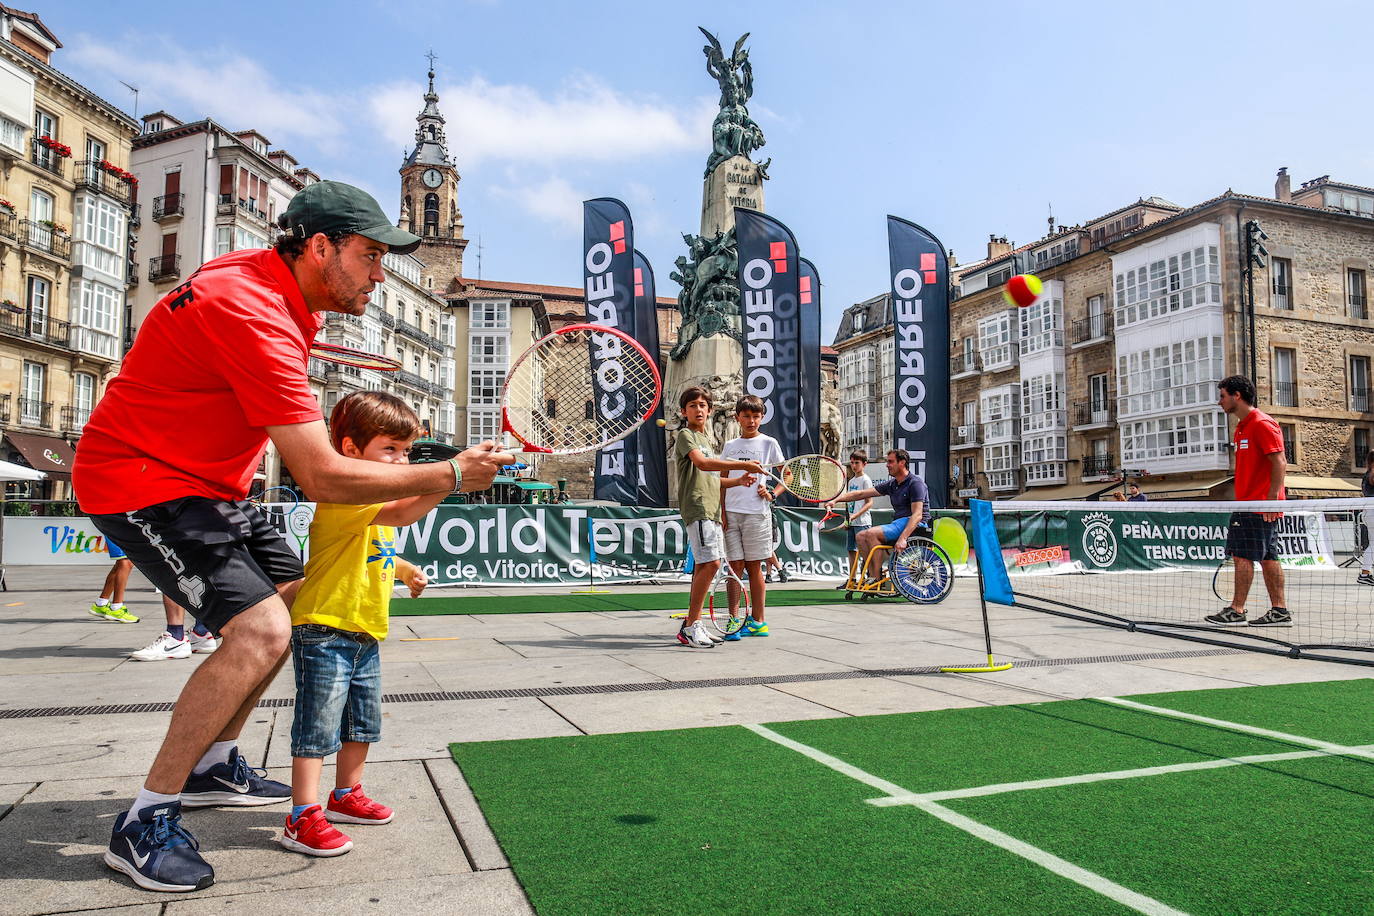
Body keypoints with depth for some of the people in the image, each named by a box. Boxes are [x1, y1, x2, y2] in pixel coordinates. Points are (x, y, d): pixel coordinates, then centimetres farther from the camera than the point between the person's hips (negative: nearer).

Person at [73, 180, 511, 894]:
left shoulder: (274, 280, 3)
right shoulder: (254, 313, -30)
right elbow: (324, 479, -33)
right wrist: (451, 475, -26)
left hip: (207, 481, 10)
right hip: (140, 480, -10)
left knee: (293, 600, 15)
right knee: (260, 629, -24)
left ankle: (214, 765, 30)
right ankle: (144, 824, -8)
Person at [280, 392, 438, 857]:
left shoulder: (373, 495, 15)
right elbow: (401, 513, -39)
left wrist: (404, 570, 20)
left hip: (365, 633, 10)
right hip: (325, 630, -10)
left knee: (363, 723, 19)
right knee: (318, 725, -5)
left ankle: (346, 796, 35)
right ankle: (303, 818, 4)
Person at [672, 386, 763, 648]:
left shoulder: (706, 439, 24)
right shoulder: (685, 435, -3)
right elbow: (702, 463, -22)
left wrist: (738, 481, 12)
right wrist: (743, 465, -24)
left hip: (711, 510, 9)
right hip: (697, 508, -9)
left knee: (704, 566, 7)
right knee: (710, 563, -18)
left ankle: (694, 623, 12)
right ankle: (690, 627, -14)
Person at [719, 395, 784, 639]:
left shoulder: (769, 443, 6)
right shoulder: (729, 446, 14)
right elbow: (723, 482, 13)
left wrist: (772, 493, -7)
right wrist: (721, 512, 4)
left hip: (757, 513, -2)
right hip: (731, 513, 2)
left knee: (754, 567, 2)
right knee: (735, 566, 0)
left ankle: (757, 621, 10)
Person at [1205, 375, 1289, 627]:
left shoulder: (1262, 424, -11)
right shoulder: (1242, 427, 19)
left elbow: (1280, 463, -17)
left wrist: (1271, 499, -22)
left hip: (1258, 506, -10)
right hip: (1248, 504, 10)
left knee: (1242, 556, -9)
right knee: (1267, 558, 9)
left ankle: (1236, 611, -6)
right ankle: (1279, 611, 11)